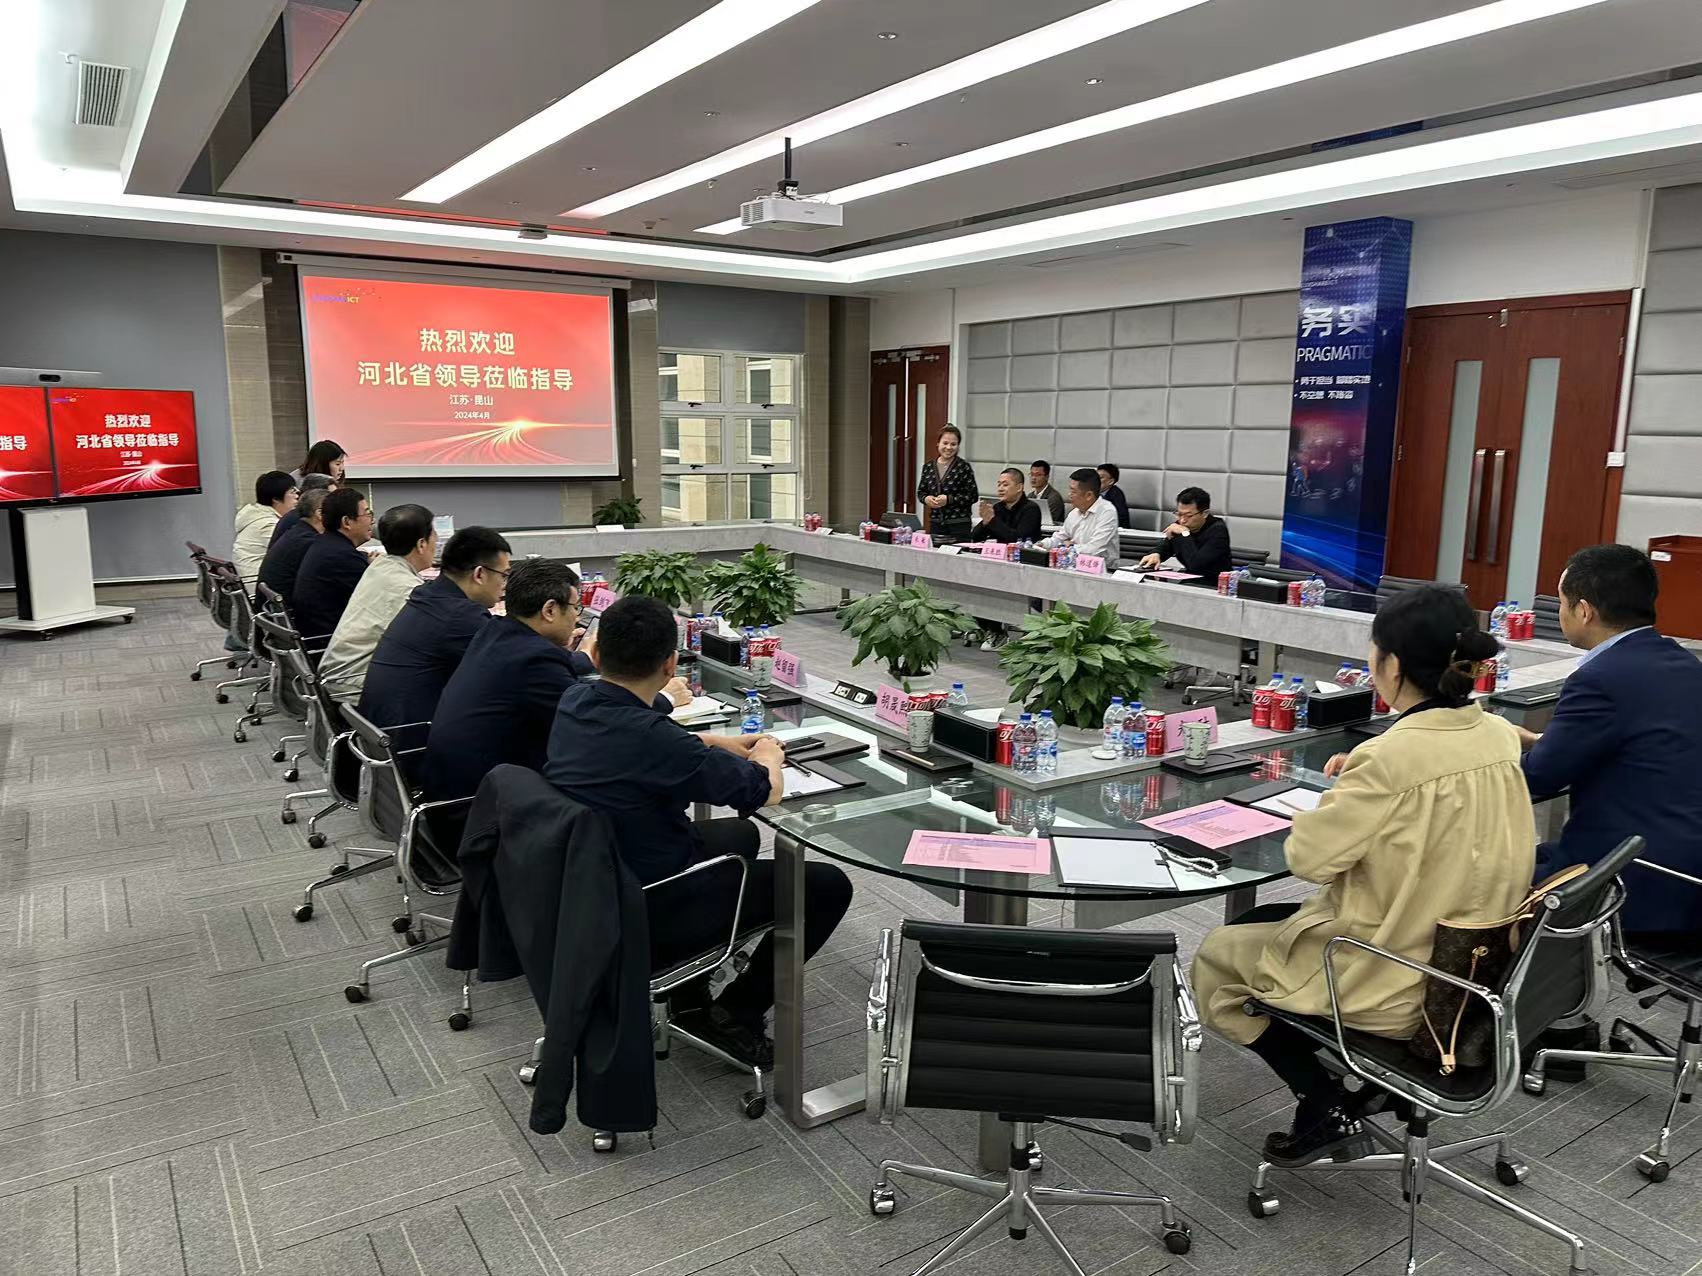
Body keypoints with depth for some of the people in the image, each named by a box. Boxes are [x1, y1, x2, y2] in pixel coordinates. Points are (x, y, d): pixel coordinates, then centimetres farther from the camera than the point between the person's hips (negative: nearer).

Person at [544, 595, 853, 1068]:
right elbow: (767, 791, -19)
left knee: (740, 835, 30)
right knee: (827, 886, 0)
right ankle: (735, 1015, 10)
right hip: (651, 915, -8)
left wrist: (718, 743, 13)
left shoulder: (573, 702, -7)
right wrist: (767, 756, 4)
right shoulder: (651, 737, -32)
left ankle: (691, 995, 32)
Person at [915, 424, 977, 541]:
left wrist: (949, 499, -14)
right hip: (935, 523, 4)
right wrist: (926, 498, -5)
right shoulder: (928, 467, 8)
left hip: (959, 525, -4)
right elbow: (920, 491, 17)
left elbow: (973, 496, -5)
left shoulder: (964, 467, -4)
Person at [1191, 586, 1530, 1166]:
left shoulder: (1393, 757, -29)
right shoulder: (1499, 736, -4)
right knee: (1262, 921, 24)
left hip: (1396, 983, -8)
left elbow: (1308, 856, -20)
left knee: (1214, 958, 10)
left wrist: (1339, 797, -3)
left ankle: (1327, 1107, 10)